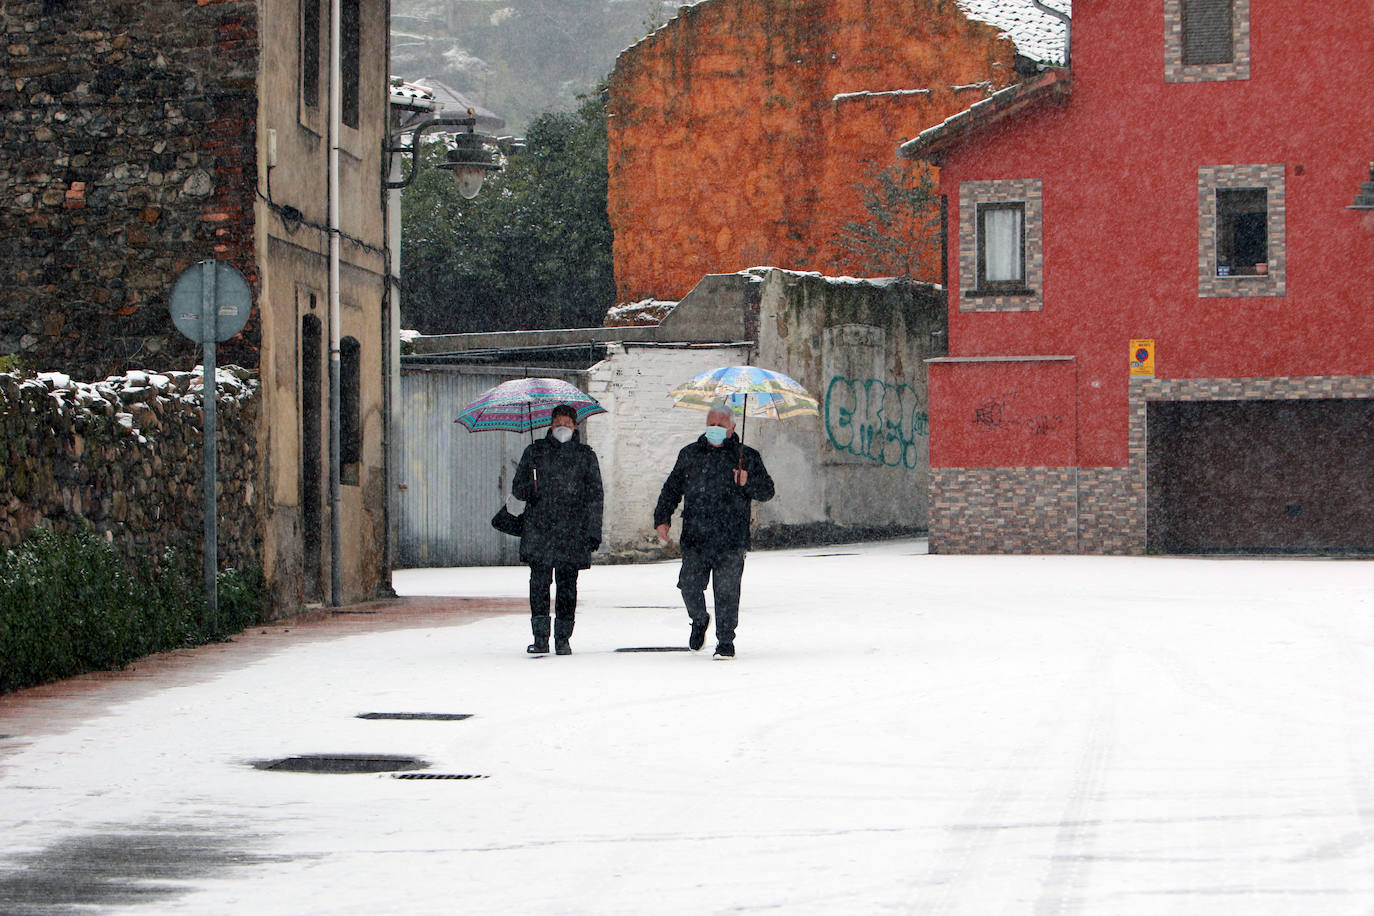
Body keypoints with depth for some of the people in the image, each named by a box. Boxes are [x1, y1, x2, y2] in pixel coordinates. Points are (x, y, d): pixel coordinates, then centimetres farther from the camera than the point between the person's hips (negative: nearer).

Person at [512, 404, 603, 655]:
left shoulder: (585, 456, 10)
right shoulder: (535, 452, 13)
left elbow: (594, 496, 9)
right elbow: (517, 485, 17)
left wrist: (594, 532, 2)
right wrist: (527, 491, -7)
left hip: (572, 532, -1)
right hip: (539, 529, 1)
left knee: (567, 585, -3)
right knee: (539, 581, -8)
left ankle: (563, 639, 4)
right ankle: (540, 637, -3)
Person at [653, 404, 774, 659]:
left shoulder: (747, 457, 8)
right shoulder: (689, 455, 15)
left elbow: (767, 492, 8)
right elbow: (672, 489, 20)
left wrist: (748, 483, -13)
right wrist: (661, 518, 8)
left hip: (731, 540, -2)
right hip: (695, 539, 2)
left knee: (727, 590, -7)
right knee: (690, 586, -4)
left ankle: (726, 642, 5)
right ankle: (699, 621, 27)